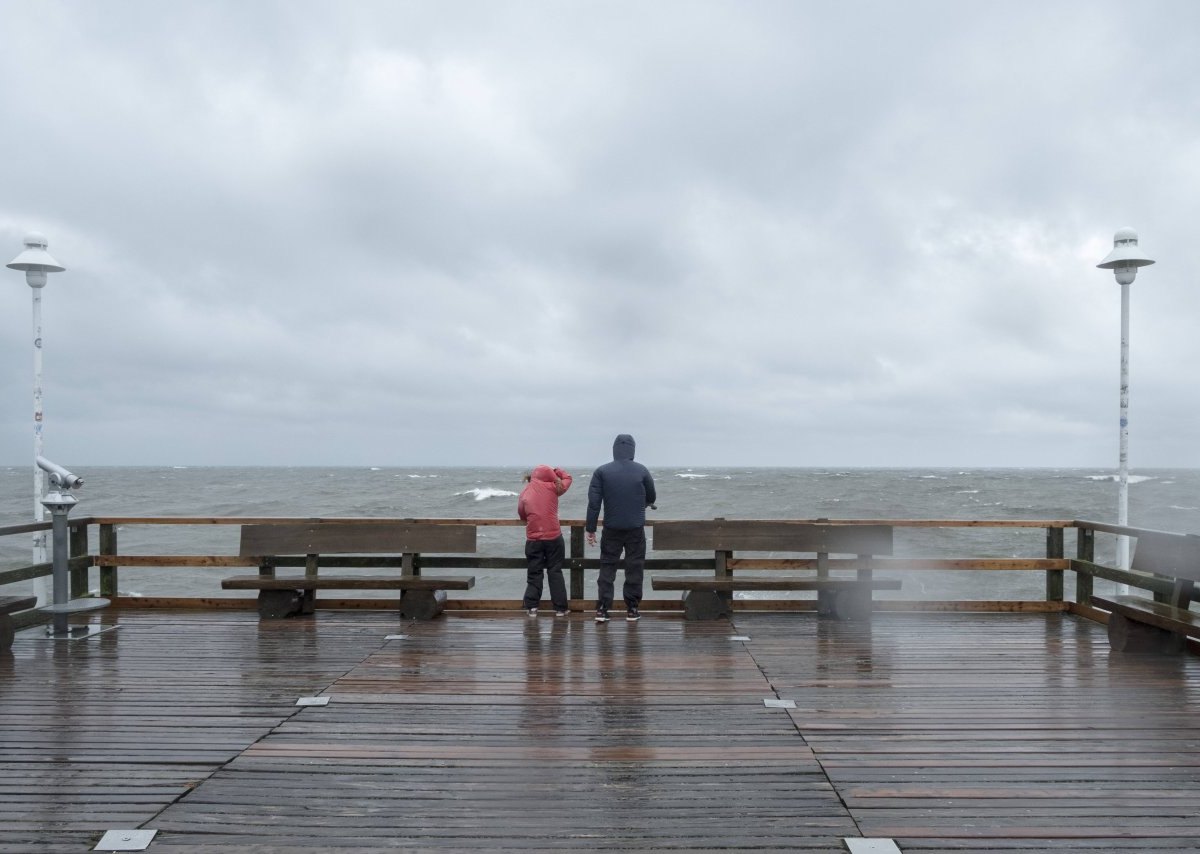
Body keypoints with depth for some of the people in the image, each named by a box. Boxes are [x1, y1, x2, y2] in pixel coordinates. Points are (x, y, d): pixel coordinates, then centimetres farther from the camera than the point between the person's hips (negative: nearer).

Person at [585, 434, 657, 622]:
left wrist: (590, 529, -3)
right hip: (636, 529, 0)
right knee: (634, 568, 9)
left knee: (607, 567, 7)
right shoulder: (642, 471, -2)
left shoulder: (602, 472, -4)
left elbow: (594, 503, -7)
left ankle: (602, 609, 1)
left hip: (611, 529, 0)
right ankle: (632, 609, 11)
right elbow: (651, 498, 9)